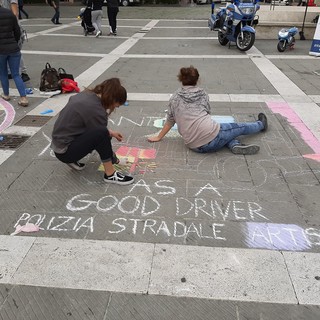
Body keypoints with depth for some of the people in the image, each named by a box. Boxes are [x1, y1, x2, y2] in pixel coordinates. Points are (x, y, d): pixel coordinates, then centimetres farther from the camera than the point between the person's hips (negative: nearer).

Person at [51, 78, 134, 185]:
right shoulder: (96, 110, -23)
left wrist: (110, 132, 17)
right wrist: (115, 159, 3)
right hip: (64, 151, -9)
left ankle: (72, 159, 18)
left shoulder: (87, 94, 3)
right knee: (101, 134, -27)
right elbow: (101, 135, -12)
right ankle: (110, 174, -13)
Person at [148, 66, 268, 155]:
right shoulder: (202, 93, 11)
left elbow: (170, 121, 13)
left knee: (226, 132, 30)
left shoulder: (175, 98, 10)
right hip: (212, 136, -2)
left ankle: (235, 145, 3)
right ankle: (261, 124, 50)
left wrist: (158, 137, 25)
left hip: (194, 146, 3)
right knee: (240, 127, 24)